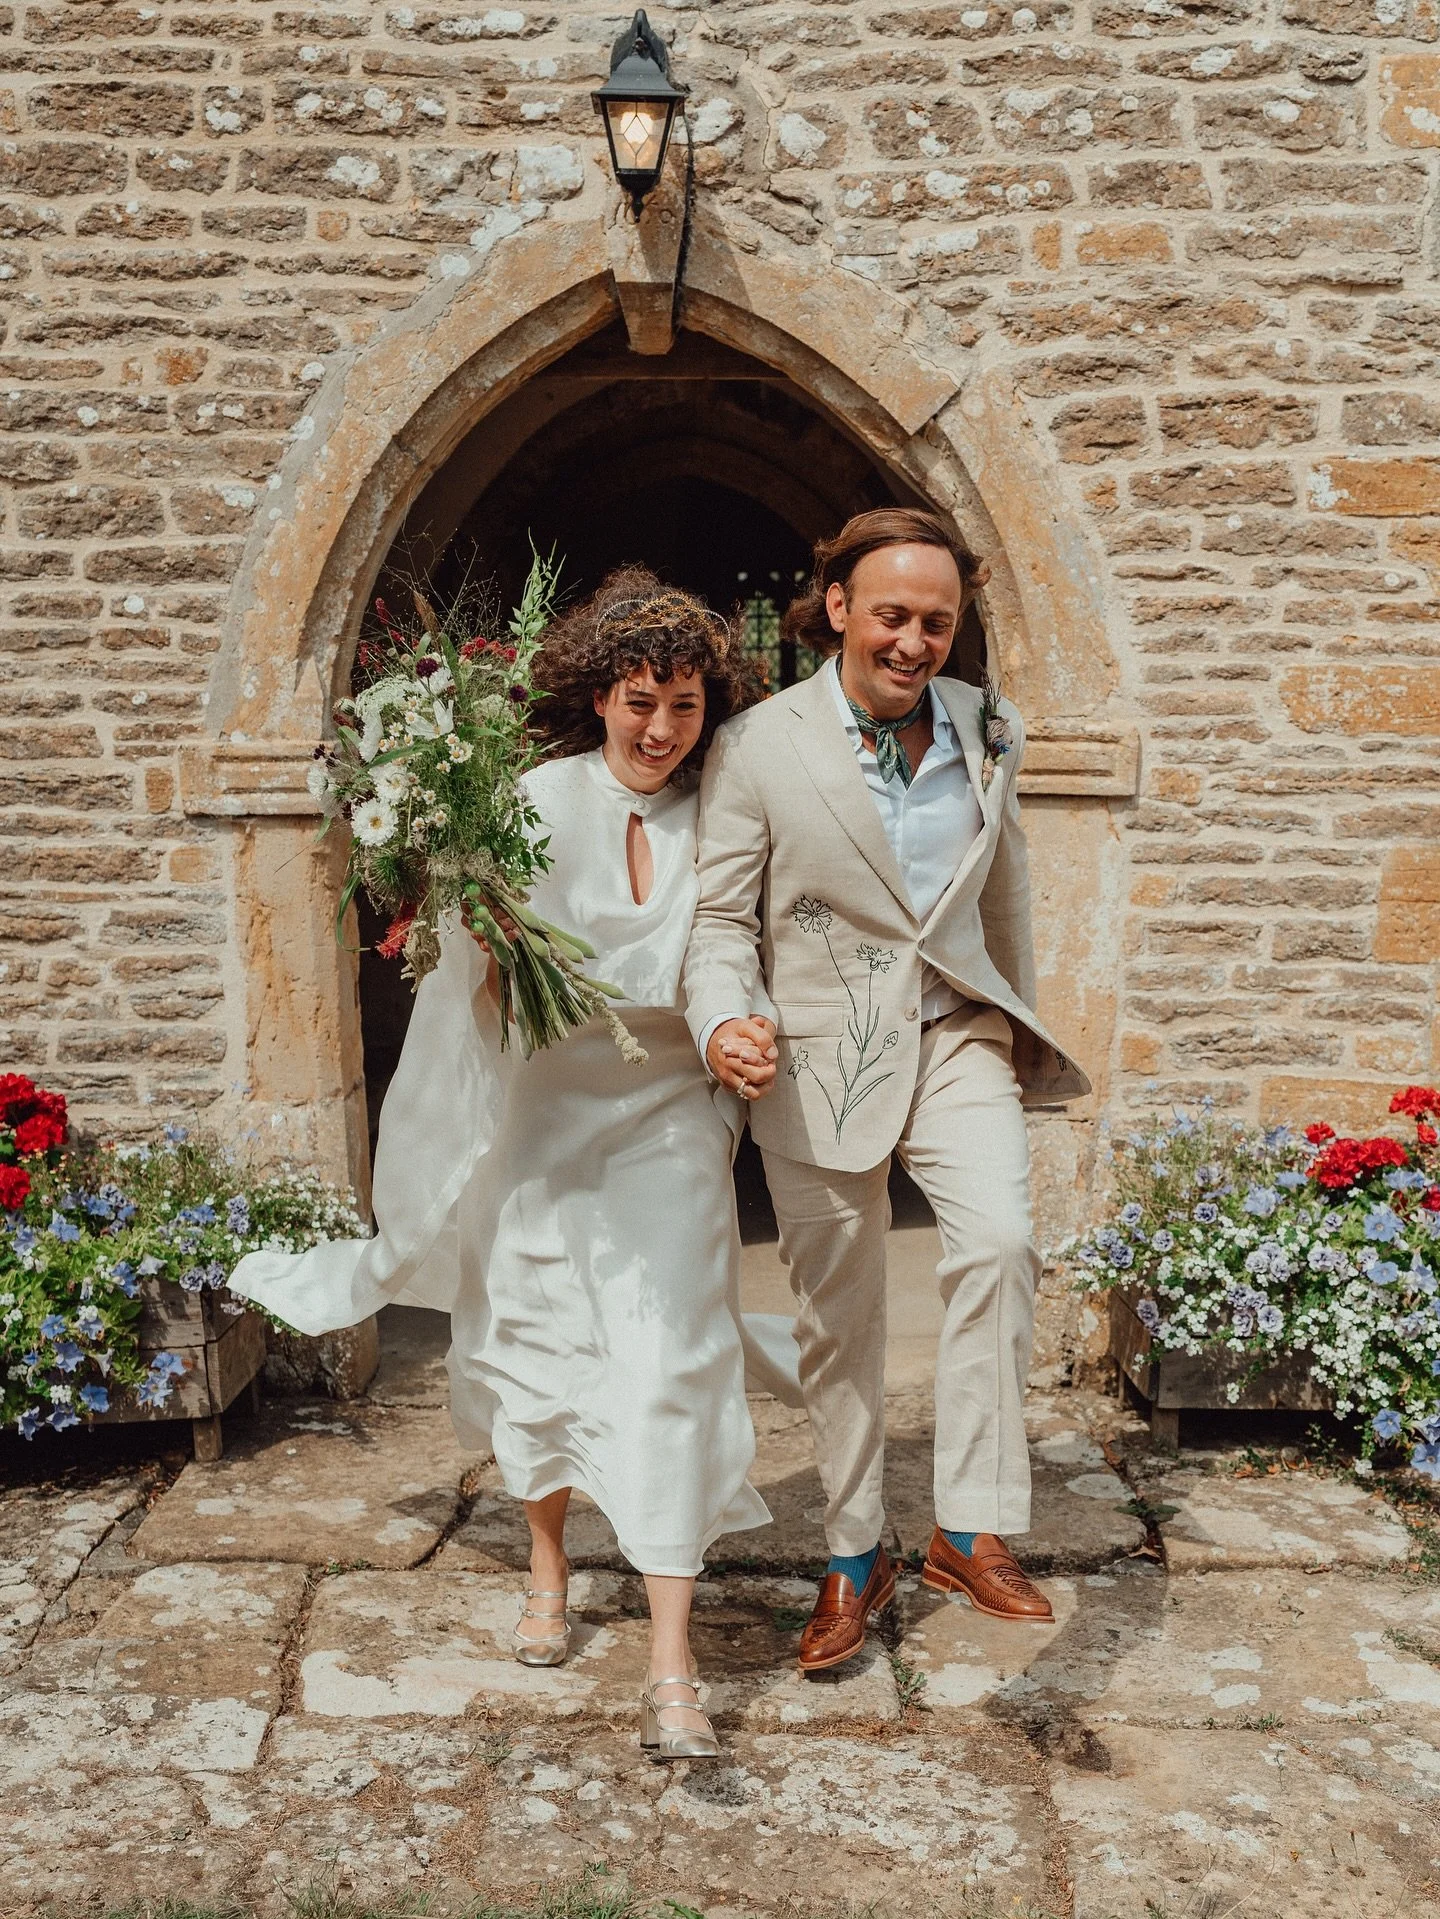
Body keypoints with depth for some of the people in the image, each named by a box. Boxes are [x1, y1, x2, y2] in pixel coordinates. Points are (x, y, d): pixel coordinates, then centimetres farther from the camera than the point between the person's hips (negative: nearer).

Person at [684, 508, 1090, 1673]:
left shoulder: (987, 729, 4)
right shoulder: (756, 748, -7)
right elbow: (721, 918, -4)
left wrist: (1023, 1031, 22)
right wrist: (724, 1020, -24)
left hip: (955, 1039, 2)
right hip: (819, 1059, -2)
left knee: (1001, 1243, -23)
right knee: (838, 1318, 9)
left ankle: (974, 1532, -8)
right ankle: (855, 1561, 27)